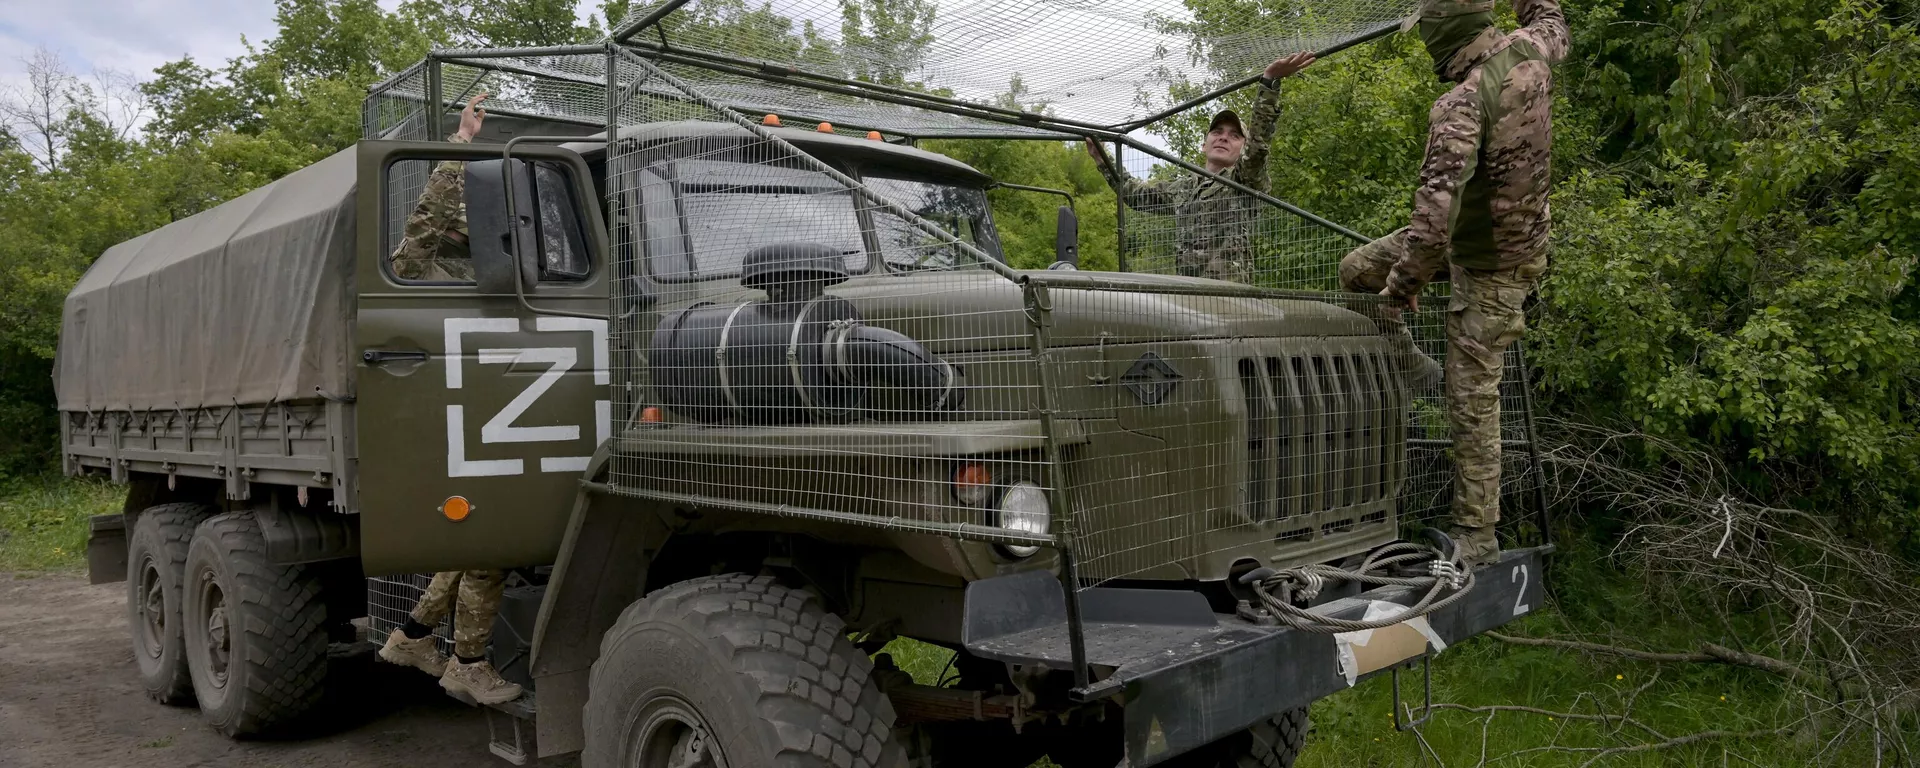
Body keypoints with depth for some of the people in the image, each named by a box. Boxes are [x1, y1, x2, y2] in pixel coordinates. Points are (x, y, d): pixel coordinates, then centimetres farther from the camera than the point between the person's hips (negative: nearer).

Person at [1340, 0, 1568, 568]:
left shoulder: (1461, 106, -29)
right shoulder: (1528, 51, -5)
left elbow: (1436, 208, -35)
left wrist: (1404, 283, -25)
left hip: (1489, 269, -9)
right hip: (1517, 234, 9)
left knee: (1472, 405, -2)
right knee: (1356, 270, 13)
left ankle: (1477, 537, 6)